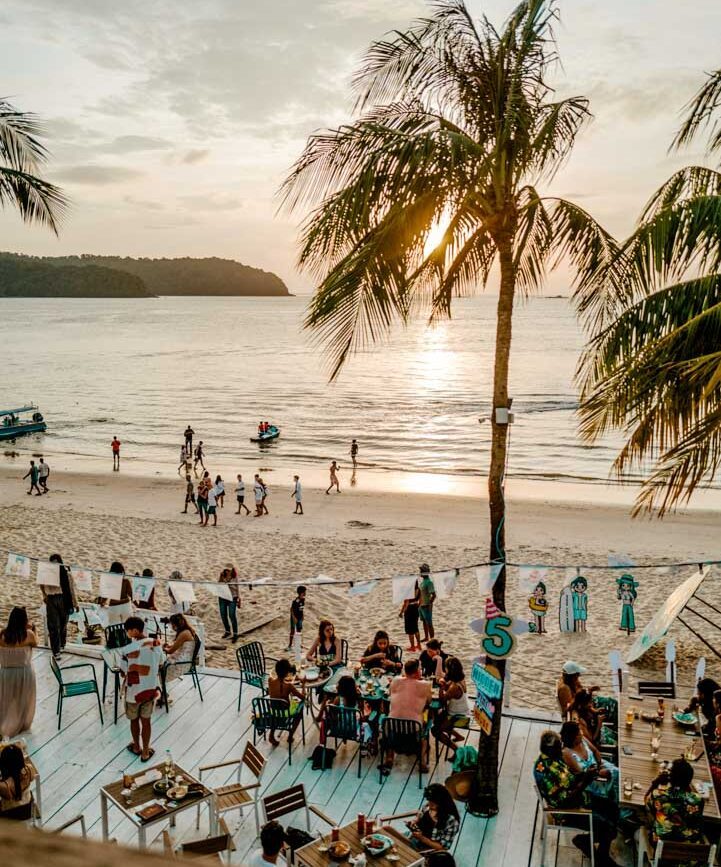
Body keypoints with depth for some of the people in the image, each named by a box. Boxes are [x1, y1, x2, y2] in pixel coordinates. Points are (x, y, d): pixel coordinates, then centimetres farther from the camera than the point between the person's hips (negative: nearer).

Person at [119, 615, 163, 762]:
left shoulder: (128, 649, -25)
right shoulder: (156, 644, -11)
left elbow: (123, 673, -13)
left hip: (134, 691, -3)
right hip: (151, 689, 3)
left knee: (134, 720, 21)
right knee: (146, 720, 18)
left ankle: (137, 747, 40)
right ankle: (145, 752, 29)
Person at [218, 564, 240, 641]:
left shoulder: (235, 578, -4)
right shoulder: (222, 577, 3)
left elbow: (237, 589, 1)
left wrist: (239, 600, 0)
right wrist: (221, 577, -17)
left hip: (232, 598, -4)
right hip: (222, 598, 4)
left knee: (232, 615, -9)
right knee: (223, 615, 8)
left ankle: (235, 634, 0)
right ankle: (227, 631, 28)